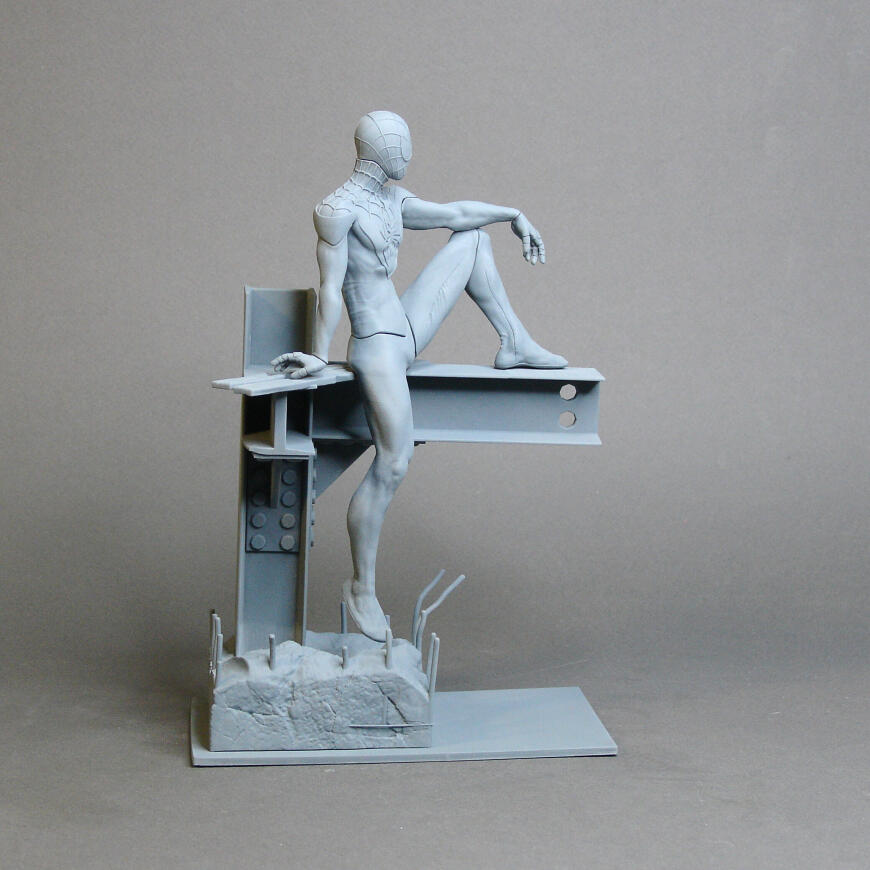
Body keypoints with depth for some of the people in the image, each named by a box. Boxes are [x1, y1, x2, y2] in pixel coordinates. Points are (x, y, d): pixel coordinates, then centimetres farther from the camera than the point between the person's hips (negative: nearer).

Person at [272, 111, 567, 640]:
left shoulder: (392, 199, 9)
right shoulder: (337, 210, -16)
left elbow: (452, 213, 20)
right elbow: (330, 289, -17)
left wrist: (515, 215, 21)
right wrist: (320, 357, -16)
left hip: (408, 334, 9)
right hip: (377, 345, -9)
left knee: (472, 238, 14)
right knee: (393, 466, -15)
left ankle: (516, 345, 17)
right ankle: (362, 589, -2)